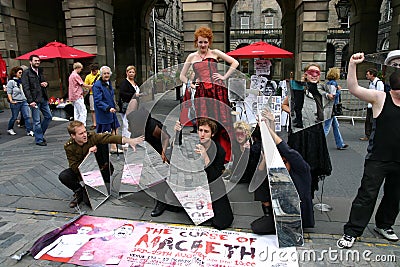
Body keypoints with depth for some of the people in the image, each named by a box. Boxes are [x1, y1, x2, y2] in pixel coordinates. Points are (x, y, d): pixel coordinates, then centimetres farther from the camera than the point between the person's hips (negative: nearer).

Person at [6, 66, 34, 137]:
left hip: (24, 101, 5)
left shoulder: (21, 81, 11)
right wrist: (11, 100, -17)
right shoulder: (11, 82, -5)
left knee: (27, 116, -3)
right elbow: (9, 92, -8)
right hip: (16, 102, -5)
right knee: (14, 117, 8)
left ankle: (29, 131, -3)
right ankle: (9, 129, 29)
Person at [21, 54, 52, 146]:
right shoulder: (26, 73, -4)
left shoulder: (40, 72, 17)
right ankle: (39, 140, 8)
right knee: (37, 121, -1)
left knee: (48, 116, 11)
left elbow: (44, 82, 31)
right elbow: (26, 88, -11)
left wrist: (46, 84, 5)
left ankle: (40, 134, 28)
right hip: (35, 100, -7)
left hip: (43, 99, 7)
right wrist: (30, 101, -19)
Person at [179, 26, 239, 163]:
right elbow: (182, 76, 23)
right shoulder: (192, 56, 18)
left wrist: (224, 77, 5)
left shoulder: (215, 53, 14)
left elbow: (235, 63, 13)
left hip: (218, 91, -1)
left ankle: (223, 155, 5)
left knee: (220, 121, -4)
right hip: (201, 92, 1)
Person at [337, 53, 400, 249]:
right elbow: (354, 89, -18)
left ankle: (384, 225, 41)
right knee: (367, 195, -4)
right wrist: (353, 64, -28)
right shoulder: (380, 98, -8)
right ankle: (351, 232, 6)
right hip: (377, 160, -5)